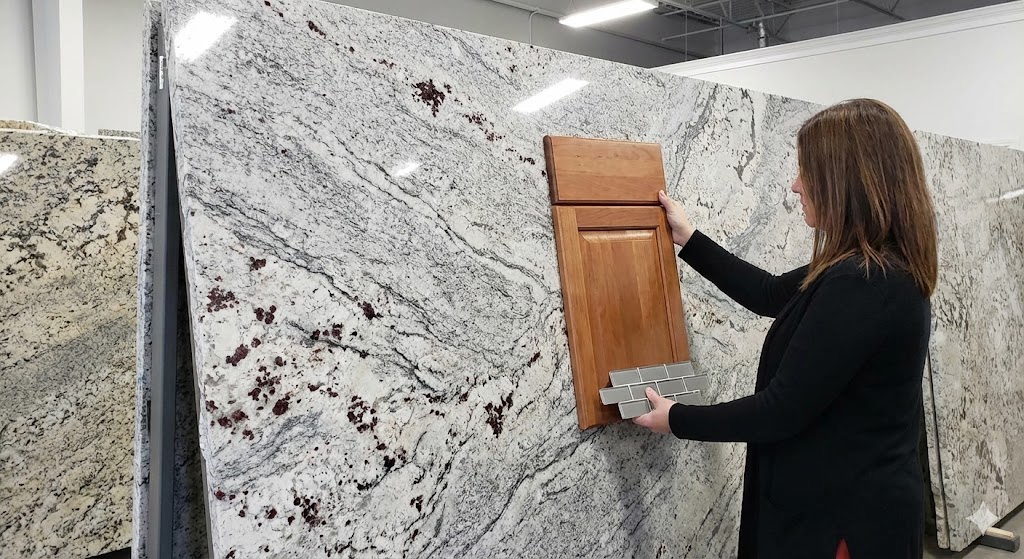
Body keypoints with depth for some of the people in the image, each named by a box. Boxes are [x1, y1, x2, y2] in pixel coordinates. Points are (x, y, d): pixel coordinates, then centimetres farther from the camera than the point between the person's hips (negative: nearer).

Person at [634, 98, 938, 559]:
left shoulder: (860, 284, -28)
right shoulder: (884, 270, 3)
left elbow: (782, 410, -24)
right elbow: (770, 295, 14)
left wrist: (677, 420, -11)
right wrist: (688, 240, 19)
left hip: (845, 520, -9)